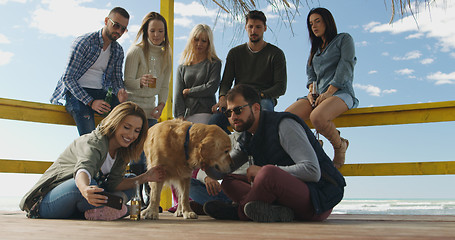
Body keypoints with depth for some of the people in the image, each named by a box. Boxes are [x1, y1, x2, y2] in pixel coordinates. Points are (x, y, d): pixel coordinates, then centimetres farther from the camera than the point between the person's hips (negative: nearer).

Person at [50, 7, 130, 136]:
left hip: (101, 94, 5)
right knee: (89, 139, -28)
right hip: (77, 93, -5)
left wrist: (120, 91, -13)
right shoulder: (84, 42, -6)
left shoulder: (118, 51, 12)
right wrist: (90, 102, -20)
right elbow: (68, 78, -9)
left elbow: (116, 77, 14)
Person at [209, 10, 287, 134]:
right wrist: (223, 98, -10)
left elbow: (281, 87, 2)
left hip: (264, 99, -2)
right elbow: (226, 81, 14)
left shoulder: (276, 54, 11)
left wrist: (259, 95, -17)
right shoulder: (235, 53, 21)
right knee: (215, 121, -30)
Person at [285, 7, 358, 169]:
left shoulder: (344, 39, 12)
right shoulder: (315, 49, 30)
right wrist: (311, 92, -1)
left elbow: (346, 67, -2)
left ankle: (339, 146, -10)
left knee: (317, 117, -37)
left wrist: (328, 92, -13)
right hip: (318, 95, 5)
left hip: (340, 92, -5)